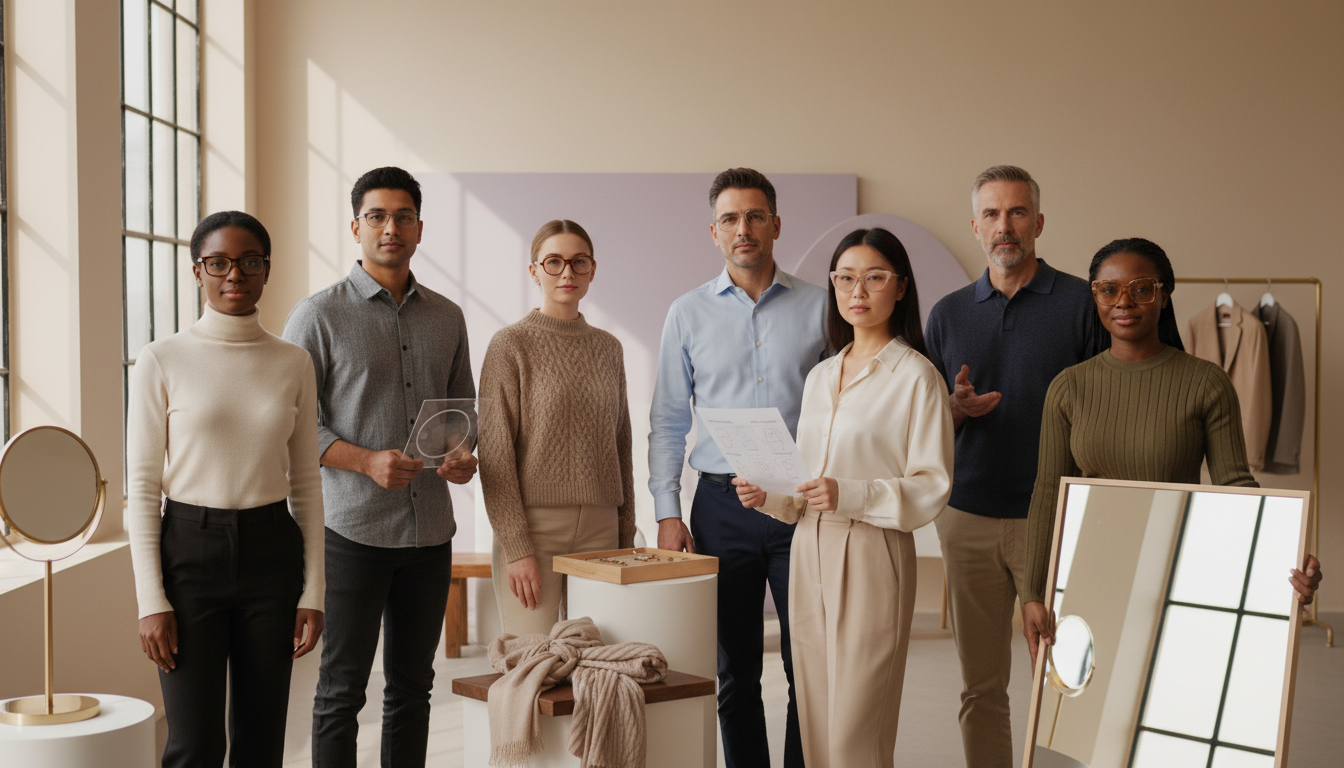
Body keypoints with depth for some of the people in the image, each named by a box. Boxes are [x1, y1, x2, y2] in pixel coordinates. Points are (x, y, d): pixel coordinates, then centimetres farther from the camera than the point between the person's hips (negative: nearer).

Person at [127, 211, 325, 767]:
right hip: (189, 552, -3)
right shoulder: (162, 361, -3)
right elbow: (141, 488, -3)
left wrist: (312, 592, 3)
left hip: (271, 553, 3)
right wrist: (151, 601, -8)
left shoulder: (294, 364, 5)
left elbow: (306, 485, 8)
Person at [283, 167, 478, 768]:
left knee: (412, 686, 13)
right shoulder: (319, 314, -3)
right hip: (354, 527, -4)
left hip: (430, 527, 4)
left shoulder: (447, 318, 11)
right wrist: (367, 461, -19)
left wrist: (465, 455, -3)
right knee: (342, 690, 2)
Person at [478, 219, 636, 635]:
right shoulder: (511, 345, -3)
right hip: (532, 526, -4)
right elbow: (495, 455, -8)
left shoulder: (608, 348, 12)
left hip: (599, 527, 5)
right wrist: (517, 547, -14)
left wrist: (626, 536, 11)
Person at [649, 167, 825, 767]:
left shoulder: (819, 307, 5)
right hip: (722, 505, 1)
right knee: (735, 671, 8)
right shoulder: (688, 314, 7)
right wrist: (667, 511, 0)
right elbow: (667, 422, 8)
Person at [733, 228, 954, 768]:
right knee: (814, 722, 9)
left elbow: (932, 487, -10)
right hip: (809, 549, 6)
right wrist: (768, 495, 2)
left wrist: (850, 496, -21)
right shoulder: (820, 376, 16)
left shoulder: (915, 376, -5)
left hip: (872, 555, -6)